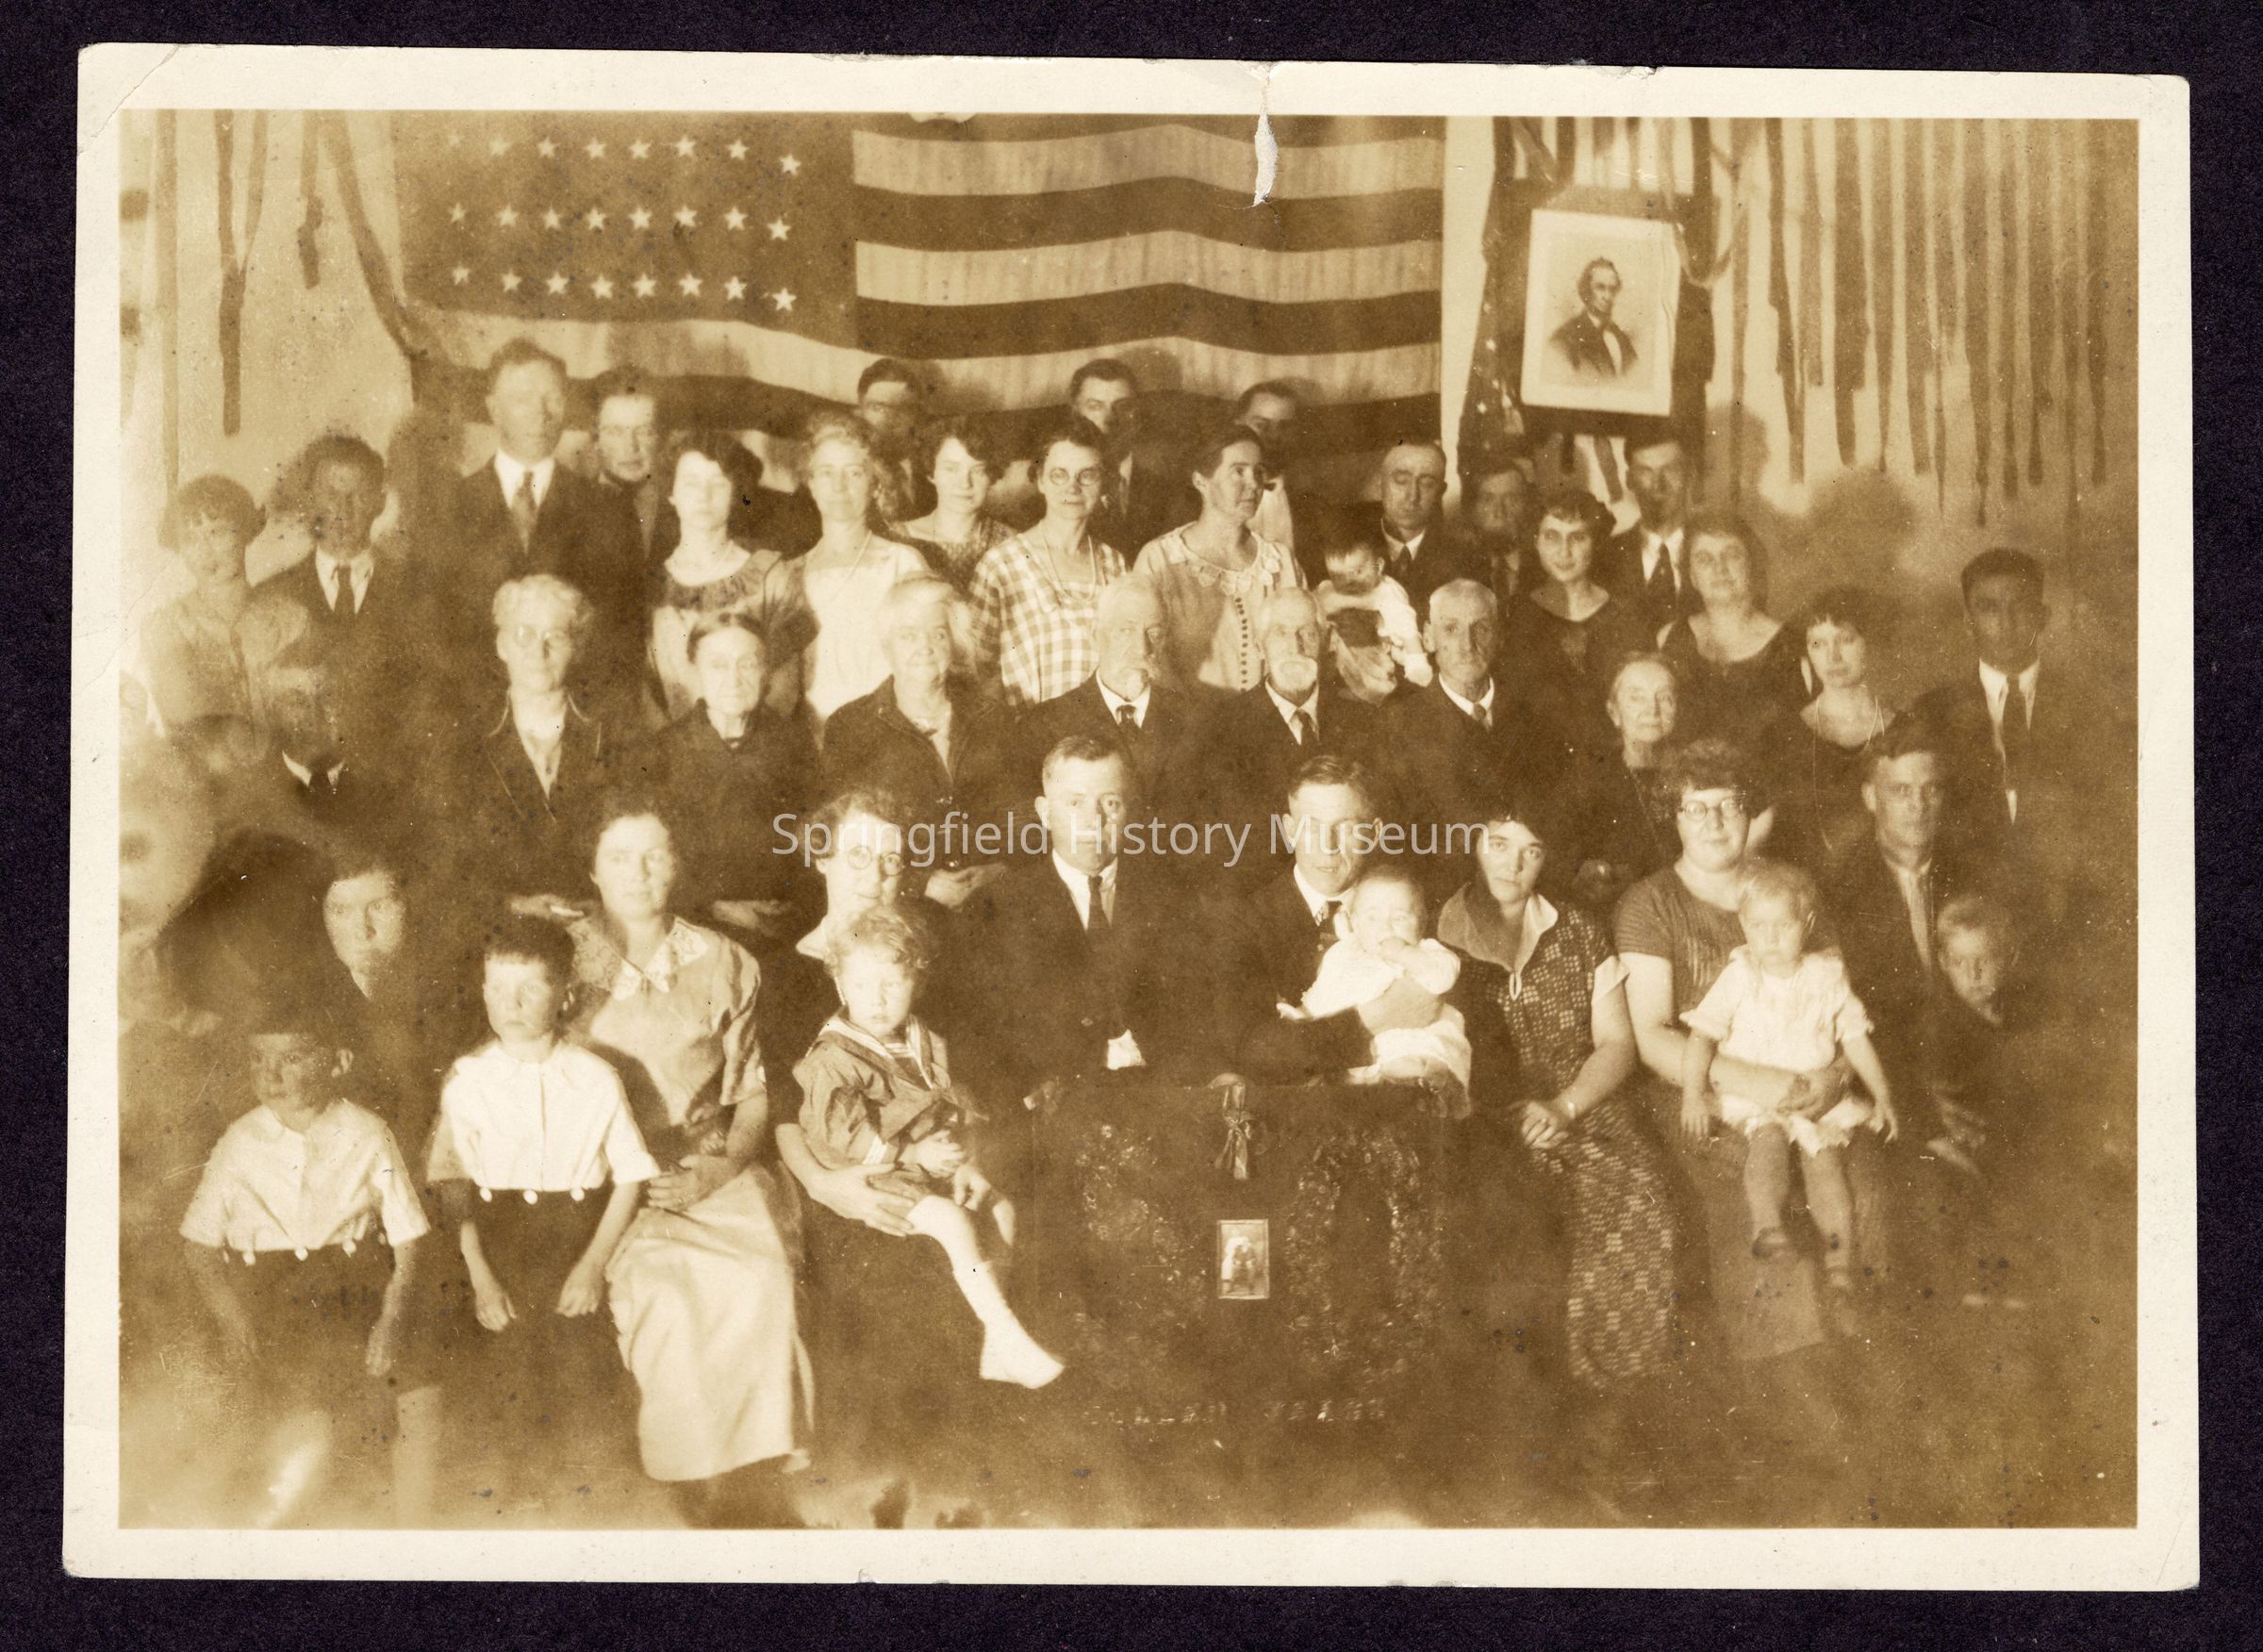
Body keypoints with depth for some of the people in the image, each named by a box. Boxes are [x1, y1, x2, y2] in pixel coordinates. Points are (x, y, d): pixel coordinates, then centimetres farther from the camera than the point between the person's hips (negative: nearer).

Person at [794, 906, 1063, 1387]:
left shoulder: (926, 1046, 10)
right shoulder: (832, 1062, -12)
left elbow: (954, 1113, 11)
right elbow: (844, 1136, -20)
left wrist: (963, 1162, -7)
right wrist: (914, 1154, -21)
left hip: (934, 1166, 7)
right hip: (872, 1177, -7)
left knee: (1001, 1209, -10)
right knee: (953, 1221, -27)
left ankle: (997, 1346, -7)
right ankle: (1012, 1338, -24)